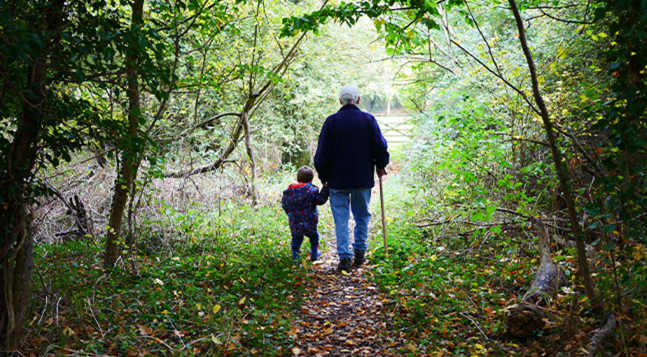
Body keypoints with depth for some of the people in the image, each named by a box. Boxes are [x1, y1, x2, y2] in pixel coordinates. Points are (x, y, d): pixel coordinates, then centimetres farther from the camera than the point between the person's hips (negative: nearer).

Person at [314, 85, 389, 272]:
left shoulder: (331, 121, -5)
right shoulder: (368, 120, -3)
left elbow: (323, 153, -3)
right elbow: (380, 147, -2)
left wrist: (323, 176, 9)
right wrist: (381, 166, 16)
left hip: (338, 179, -1)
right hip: (363, 179, 1)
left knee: (341, 219, 4)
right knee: (362, 216, 16)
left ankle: (344, 257, -1)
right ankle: (359, 253, 18)